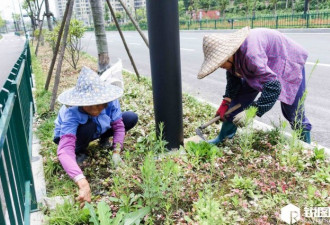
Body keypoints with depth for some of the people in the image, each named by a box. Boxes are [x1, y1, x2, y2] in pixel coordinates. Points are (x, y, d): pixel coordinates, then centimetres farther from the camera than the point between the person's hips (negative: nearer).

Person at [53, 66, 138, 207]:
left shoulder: (110, 102, -32)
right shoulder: (71, 113, -41)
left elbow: (119, 126, -22)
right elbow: (64, 150, -53)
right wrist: (83, 183, -66)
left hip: (100, 129, 4)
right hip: (69, 134, -3)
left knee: (132, 118, -15)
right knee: (88, 127, -39)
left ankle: (104, 139, 8)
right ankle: (79, 152, -6)